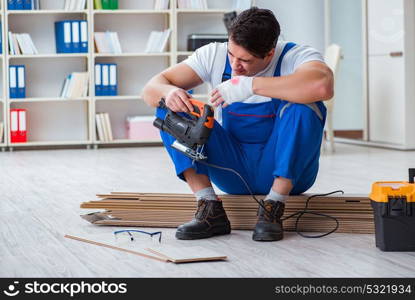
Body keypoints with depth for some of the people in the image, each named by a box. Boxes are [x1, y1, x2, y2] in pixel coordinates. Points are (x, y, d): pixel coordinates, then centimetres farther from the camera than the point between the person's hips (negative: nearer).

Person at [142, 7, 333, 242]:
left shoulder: (296, 57, -17)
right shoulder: (215, 55, -6)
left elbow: (323, 86, -42)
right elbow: (151, 89, -8)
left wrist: (251, 85, -40)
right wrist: (167, 92, -34)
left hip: (287, 170, -3)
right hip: (233, 170, 4)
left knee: (303, 106, -32)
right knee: (172, 106, -15)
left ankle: (273, 211, -23)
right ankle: (210, 210, -20)